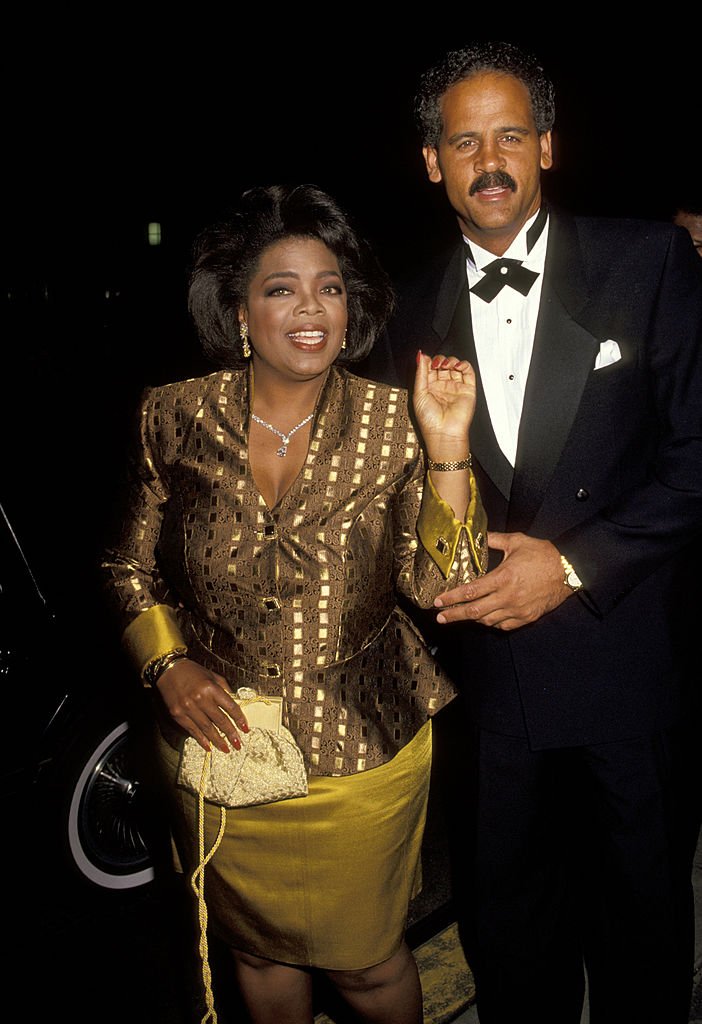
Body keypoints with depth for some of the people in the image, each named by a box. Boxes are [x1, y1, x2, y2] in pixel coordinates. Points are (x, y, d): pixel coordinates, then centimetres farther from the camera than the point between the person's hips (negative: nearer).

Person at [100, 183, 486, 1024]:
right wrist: (167, 666, -11)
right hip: (220, 740, 2)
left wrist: (447, 449, -27)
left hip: (360, 760, -1)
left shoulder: (390, 424, -12)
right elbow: (131, 566, 3)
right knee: (257, 950, 25)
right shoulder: (178, 418, -9)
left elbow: (439, 585, -16)